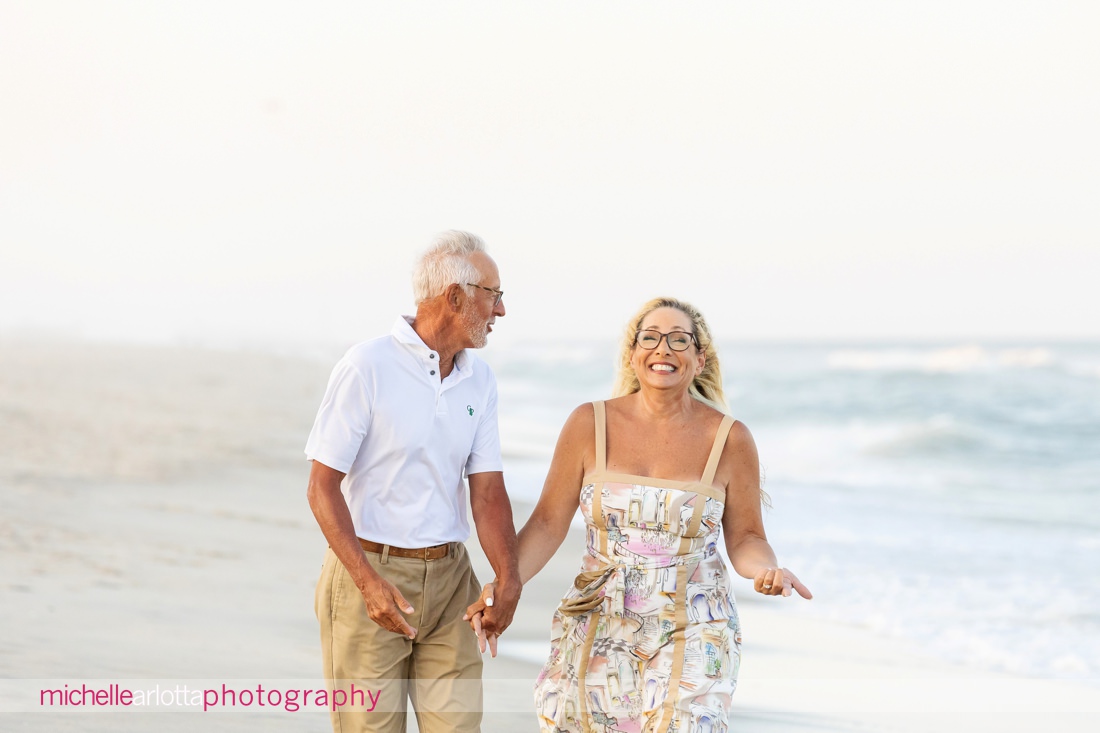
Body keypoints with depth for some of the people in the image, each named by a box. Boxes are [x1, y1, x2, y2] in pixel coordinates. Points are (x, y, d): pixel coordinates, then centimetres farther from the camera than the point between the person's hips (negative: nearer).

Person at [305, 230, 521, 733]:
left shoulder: (479, 381, 8)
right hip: (368, 571, -5)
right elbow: (322, 488, -12)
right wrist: (370, 583, -24)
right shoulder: (367, 368, -11)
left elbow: (487, 489, 2)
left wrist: (509, 580, -14)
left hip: (448, 578, 5)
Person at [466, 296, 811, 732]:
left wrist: (767, 571, -18)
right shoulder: (591, 424, -2)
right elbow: (548, 522, 1)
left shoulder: (730, 439, -3)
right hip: (598, 630, 1)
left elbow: (746, 540, 4)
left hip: (690, 635, -1)